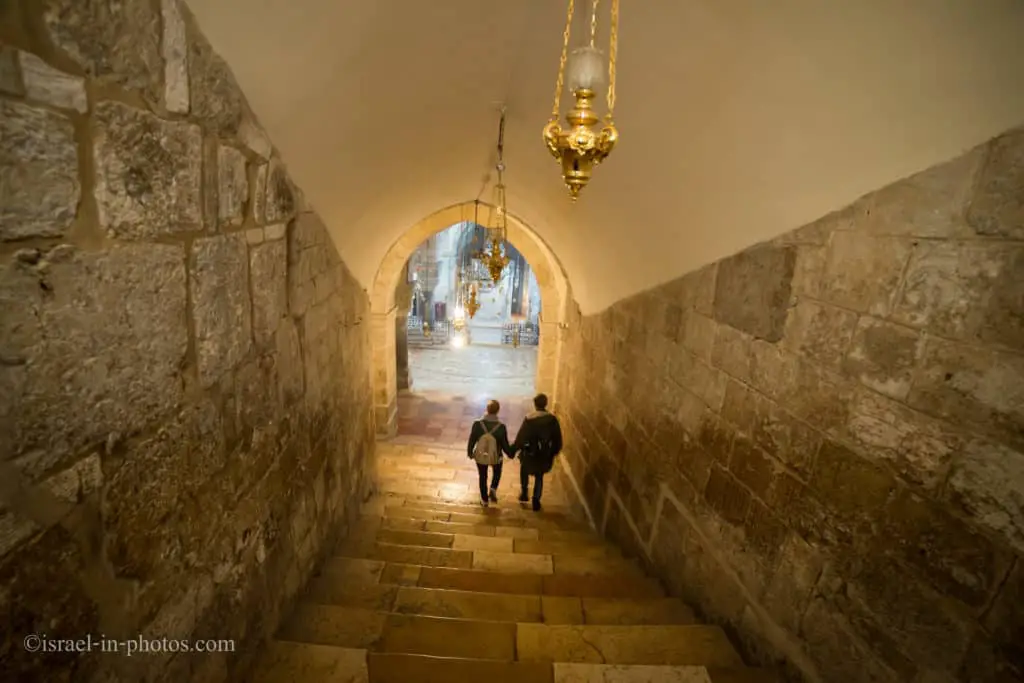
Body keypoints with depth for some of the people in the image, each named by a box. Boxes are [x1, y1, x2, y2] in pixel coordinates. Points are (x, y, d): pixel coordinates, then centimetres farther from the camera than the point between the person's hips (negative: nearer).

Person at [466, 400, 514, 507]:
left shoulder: (477, 424, -25)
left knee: (483, 477, 27)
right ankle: (493, 491, 22)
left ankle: (484, 500, 43)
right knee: (497, 472, 35)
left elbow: (471, 441, -12)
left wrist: (470, 452, 8)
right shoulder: (501, 427, -27)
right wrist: (510, 454, 7)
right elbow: (505, 445, -15)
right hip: (495, 457, -1)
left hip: (480, 456, 1)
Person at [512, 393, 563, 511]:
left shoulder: (529, 419, -19)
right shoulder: (552, 419, -9)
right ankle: (536, 500, 21)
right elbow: (557, 439, -2)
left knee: (524, 471, 28)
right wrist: (553, 453, 12)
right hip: (545, 454, 2)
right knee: (539, 476, 21)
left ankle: (524, 492, 32)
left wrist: (513, 450, -3)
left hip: (530, 453, -2)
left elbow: (521, 437, -16)